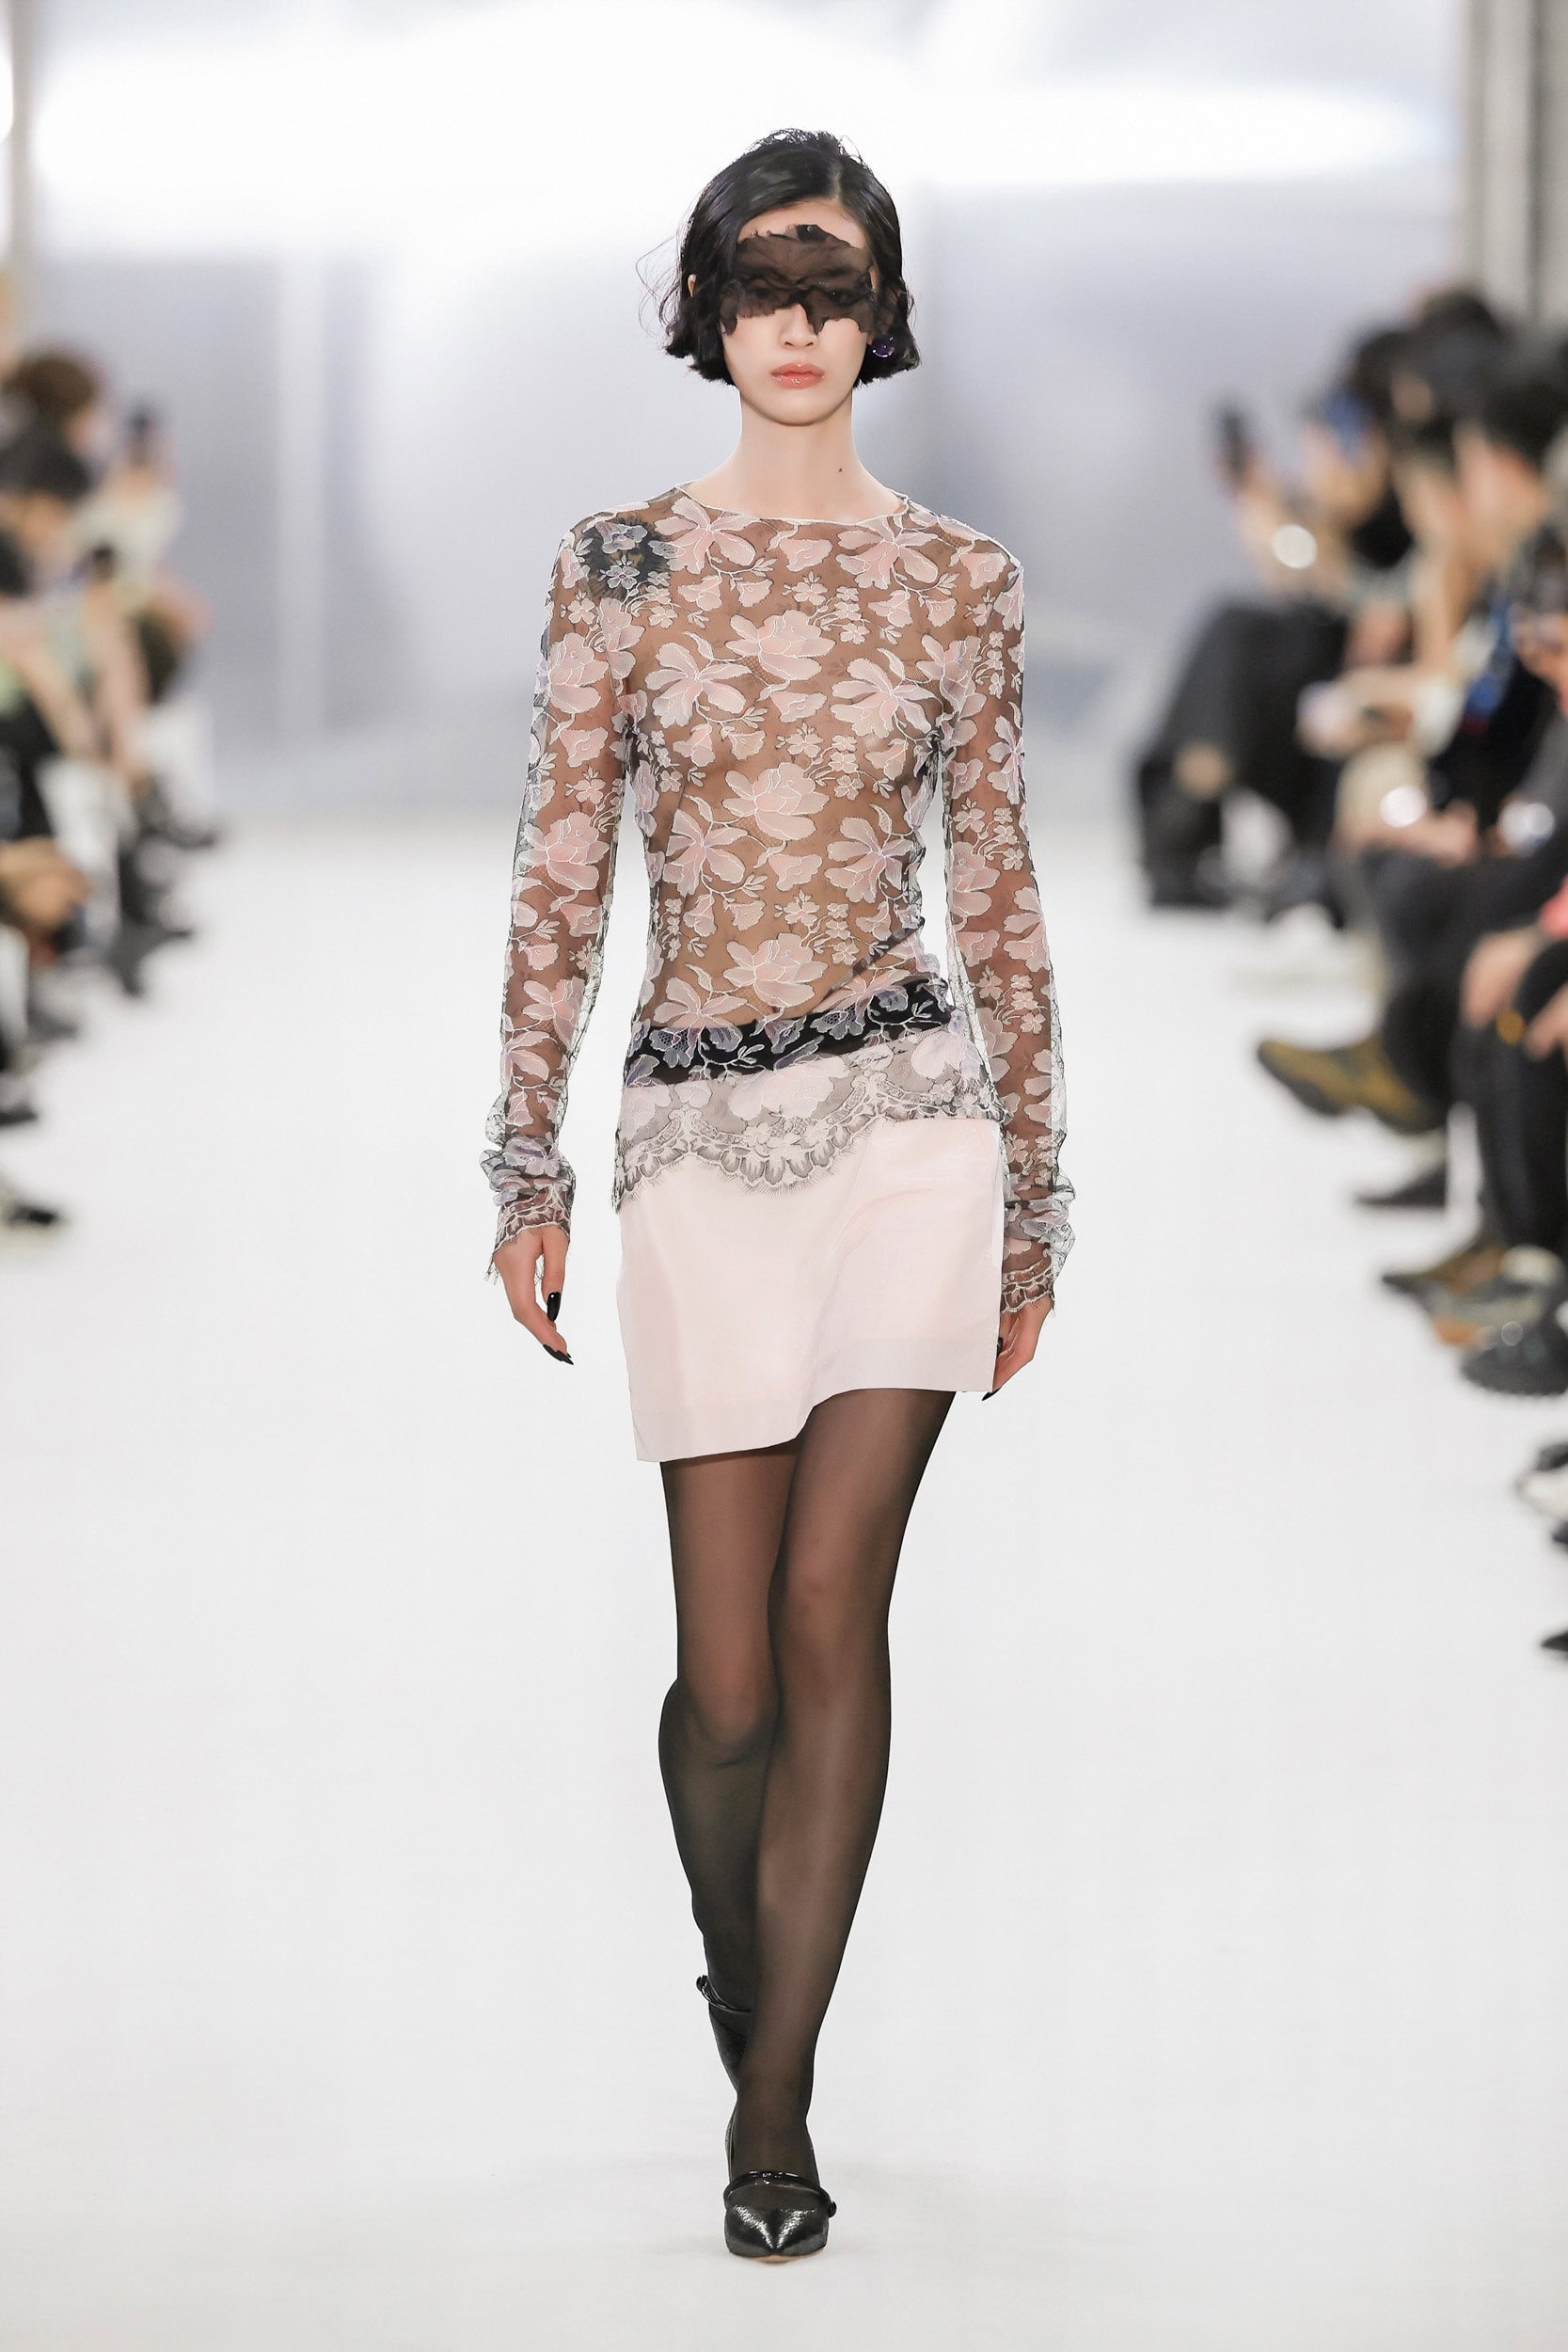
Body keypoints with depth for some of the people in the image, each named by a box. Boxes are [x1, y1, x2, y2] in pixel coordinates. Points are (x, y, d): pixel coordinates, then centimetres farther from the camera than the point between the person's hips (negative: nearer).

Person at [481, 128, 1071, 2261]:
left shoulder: (960, 582, 5)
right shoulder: (623, 564, 3)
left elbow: (995, 889, 9)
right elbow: (562, 879, 3)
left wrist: (1037, 1197, 9)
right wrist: (527, 1164, -2)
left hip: (908, 1111, 0)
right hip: (701, 1130, 0)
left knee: (829, 1608, -8)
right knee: (734, 1670, 1)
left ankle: (774, 2102, 1)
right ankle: (736, 1947, 34)